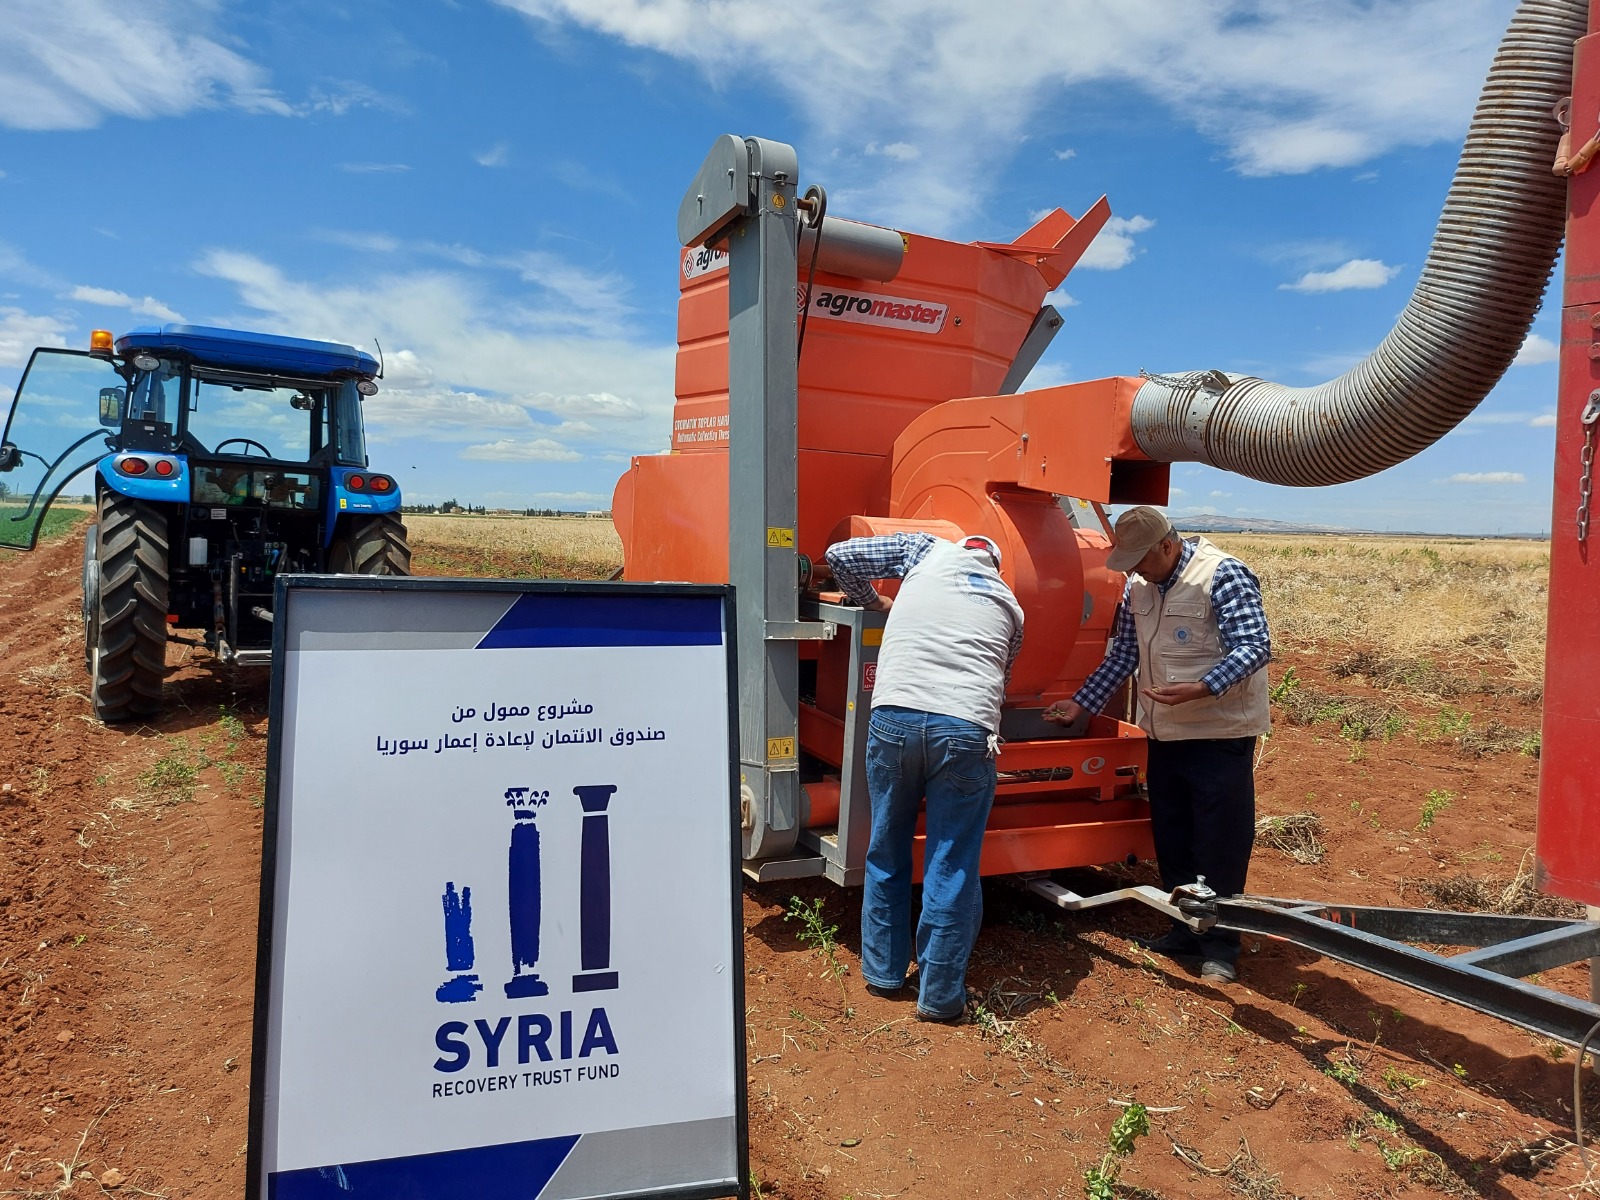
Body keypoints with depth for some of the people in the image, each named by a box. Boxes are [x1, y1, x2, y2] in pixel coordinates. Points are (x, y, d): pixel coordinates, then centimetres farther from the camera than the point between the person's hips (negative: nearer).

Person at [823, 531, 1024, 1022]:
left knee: (886, 853, 17)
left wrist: (875, 601, 31)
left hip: (894, 717, 0)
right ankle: (940, 995, 17)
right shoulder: (1008, 604, 22)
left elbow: (839, 556, 16)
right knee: (952, 866, 9)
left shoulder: (928, 550, 17)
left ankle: (883, 971, 31)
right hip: (965, 729, 0)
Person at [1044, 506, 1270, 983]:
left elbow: (1255, 647, -19)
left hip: (1220, 733, -7)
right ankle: (1184, 933, 28)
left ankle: (1220, 946, 17)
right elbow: (1122, 655, 12)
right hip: (1164, 733, 7)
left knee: (1220, 840, 2)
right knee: (1171, 836, 13)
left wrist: (1199, 688, -32)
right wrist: (1080, 704, 8)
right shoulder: (1138, 586, 5)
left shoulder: (1223, 576, -16)